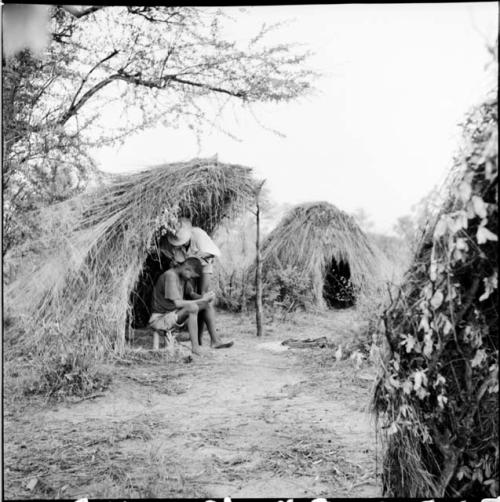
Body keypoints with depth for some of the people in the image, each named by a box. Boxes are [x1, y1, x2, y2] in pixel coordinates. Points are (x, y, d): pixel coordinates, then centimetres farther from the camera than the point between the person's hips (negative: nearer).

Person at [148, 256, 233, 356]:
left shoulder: (182, 276, 7)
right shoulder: (170, 276, -22)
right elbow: (177, 303, -27)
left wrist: (204, 297, -8)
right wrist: (202, 300, -22)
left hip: (174, 314, 10)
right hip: (160, 319, -9)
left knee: (208, 303, 2)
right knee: (192, 307, -35)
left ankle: (215, 340, 0)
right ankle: (195, 347, -29)